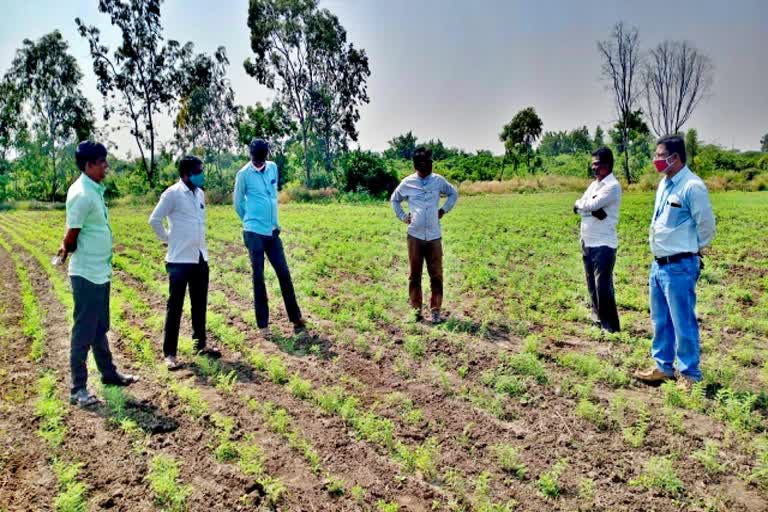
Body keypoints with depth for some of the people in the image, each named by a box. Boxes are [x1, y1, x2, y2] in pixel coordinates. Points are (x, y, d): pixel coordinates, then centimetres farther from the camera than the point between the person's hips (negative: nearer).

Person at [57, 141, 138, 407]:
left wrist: (68, 247, 2)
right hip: (87, 274, -9)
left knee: (100, 328, 20)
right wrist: (68, 249, 1)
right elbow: (71, 237, -17)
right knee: (84, 332, 0)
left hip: (100, 272, 9)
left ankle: (109, 373, 35)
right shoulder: (82, 194, -20)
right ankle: (78, 389, 10)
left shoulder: (95, 190, 9)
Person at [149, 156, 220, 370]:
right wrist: (167, 239, -2)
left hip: (200, 257, 7)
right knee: (175, 307, 0)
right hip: (179, 260, -7)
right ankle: (169, 353, 8)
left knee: (200, 304, 15)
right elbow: (154, 220, -10)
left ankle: (200, 343, 29)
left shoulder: (200, 193, 10)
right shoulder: (172, 194, -12)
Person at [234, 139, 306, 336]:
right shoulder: (243, 174, -9)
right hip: (254, 233, -5)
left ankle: (296, 318, 16)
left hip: (272, 231, 5)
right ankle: (263, 324, 9)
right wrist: (251, 221, 10)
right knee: (258, 277, 1)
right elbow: (238, 203, 1)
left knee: (284, 273, 7)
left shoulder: (273, 168, 6)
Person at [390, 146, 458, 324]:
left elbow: (454, 194, 20)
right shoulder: (407, 183, -1)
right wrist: (402, 216, 7)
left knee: (436, 275, 1)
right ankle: (416, 309, 15)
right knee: (414, 275, 5)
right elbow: (394, 200, 17)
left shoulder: (439, 180, 2)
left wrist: (444, 210, 9)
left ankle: (436, 310, 10)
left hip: (434, 236, 1)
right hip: (415, 236, -1)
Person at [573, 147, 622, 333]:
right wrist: (593, 210, -16)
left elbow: (592, 205, -22)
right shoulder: (594, 184, 15)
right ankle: (598, 317, 29)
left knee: (603, 286, -6)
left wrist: (581, 204, -1)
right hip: (587, 242, 9)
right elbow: (580, 206, 4)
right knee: (592, 284, 16)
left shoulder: (612, 186, -12)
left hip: (603, 245, -8)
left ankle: (610, 326, 2)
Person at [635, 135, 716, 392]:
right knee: (660, 320, 18)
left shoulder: (692, 186, -17)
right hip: (659, 264, 9)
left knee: (683, 322, 1)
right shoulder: (664, 184, 11)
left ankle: (690, 374, 16)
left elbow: (707, 225, -12)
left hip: (679, 266, -9)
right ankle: (663, 366, 31)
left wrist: (693, 250, 2)